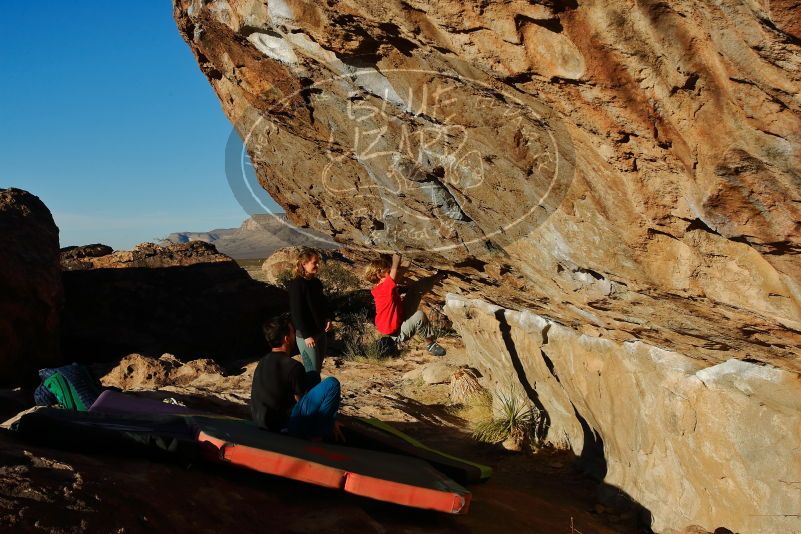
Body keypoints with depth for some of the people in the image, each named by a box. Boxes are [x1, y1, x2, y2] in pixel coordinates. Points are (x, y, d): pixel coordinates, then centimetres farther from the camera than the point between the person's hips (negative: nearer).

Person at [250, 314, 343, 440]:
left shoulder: (263, 362, 9)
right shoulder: (292, 366, -16)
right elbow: (301, 401, -6)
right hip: (284, 428, -9)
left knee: (313, 376, 19)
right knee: (332, 384, -12)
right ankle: (319, 433, -1)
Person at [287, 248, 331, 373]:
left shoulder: (316, 282, 7)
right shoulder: (296, 285, -17)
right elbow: (296, 313, -18)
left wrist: (327, 318, 2)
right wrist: (306, 335, -19)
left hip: (321, 332, 8)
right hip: (307, 335, -8)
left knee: (318, 369, 15)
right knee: (311, 371, -5)